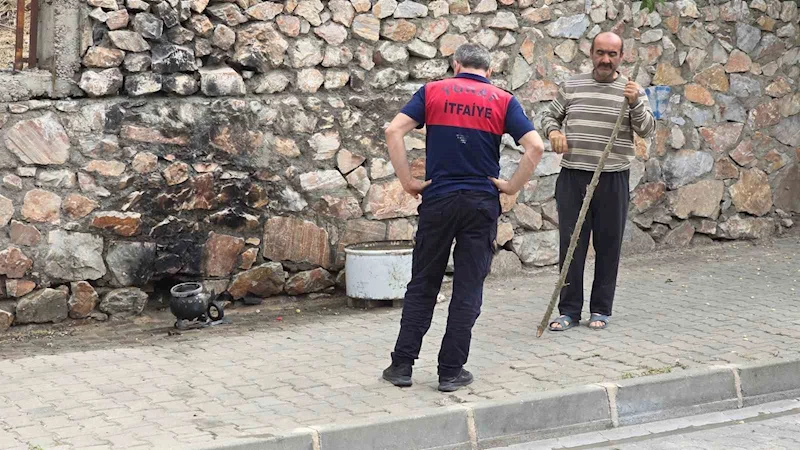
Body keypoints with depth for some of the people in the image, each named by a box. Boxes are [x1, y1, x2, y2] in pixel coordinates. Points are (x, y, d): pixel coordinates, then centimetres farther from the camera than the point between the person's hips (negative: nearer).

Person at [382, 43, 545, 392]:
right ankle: (451, 371, 7)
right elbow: (535, 146, -8)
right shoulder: (502, 101, 3)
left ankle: (402, 364, 10)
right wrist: (512, 187, 0)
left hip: (437, 201, 1)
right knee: (468, 289, 6)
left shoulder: (433, 92, 4)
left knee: (423, 285, 11)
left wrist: (408, 182, -4)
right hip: (481, 204, -1)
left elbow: (394, 131, -8)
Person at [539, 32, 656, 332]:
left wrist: (635, 104, -22)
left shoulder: (633, 91, 4)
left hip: (612, 180, -1)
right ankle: (569, 310, 9)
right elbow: (550, 115, 19)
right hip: (573, 176, 1)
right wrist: (553, 131, -3)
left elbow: (647, 129, -4)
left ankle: (601, 309, 15)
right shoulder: (571, 87, 9)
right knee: (570, 244, 2)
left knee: (608, 246, 5)